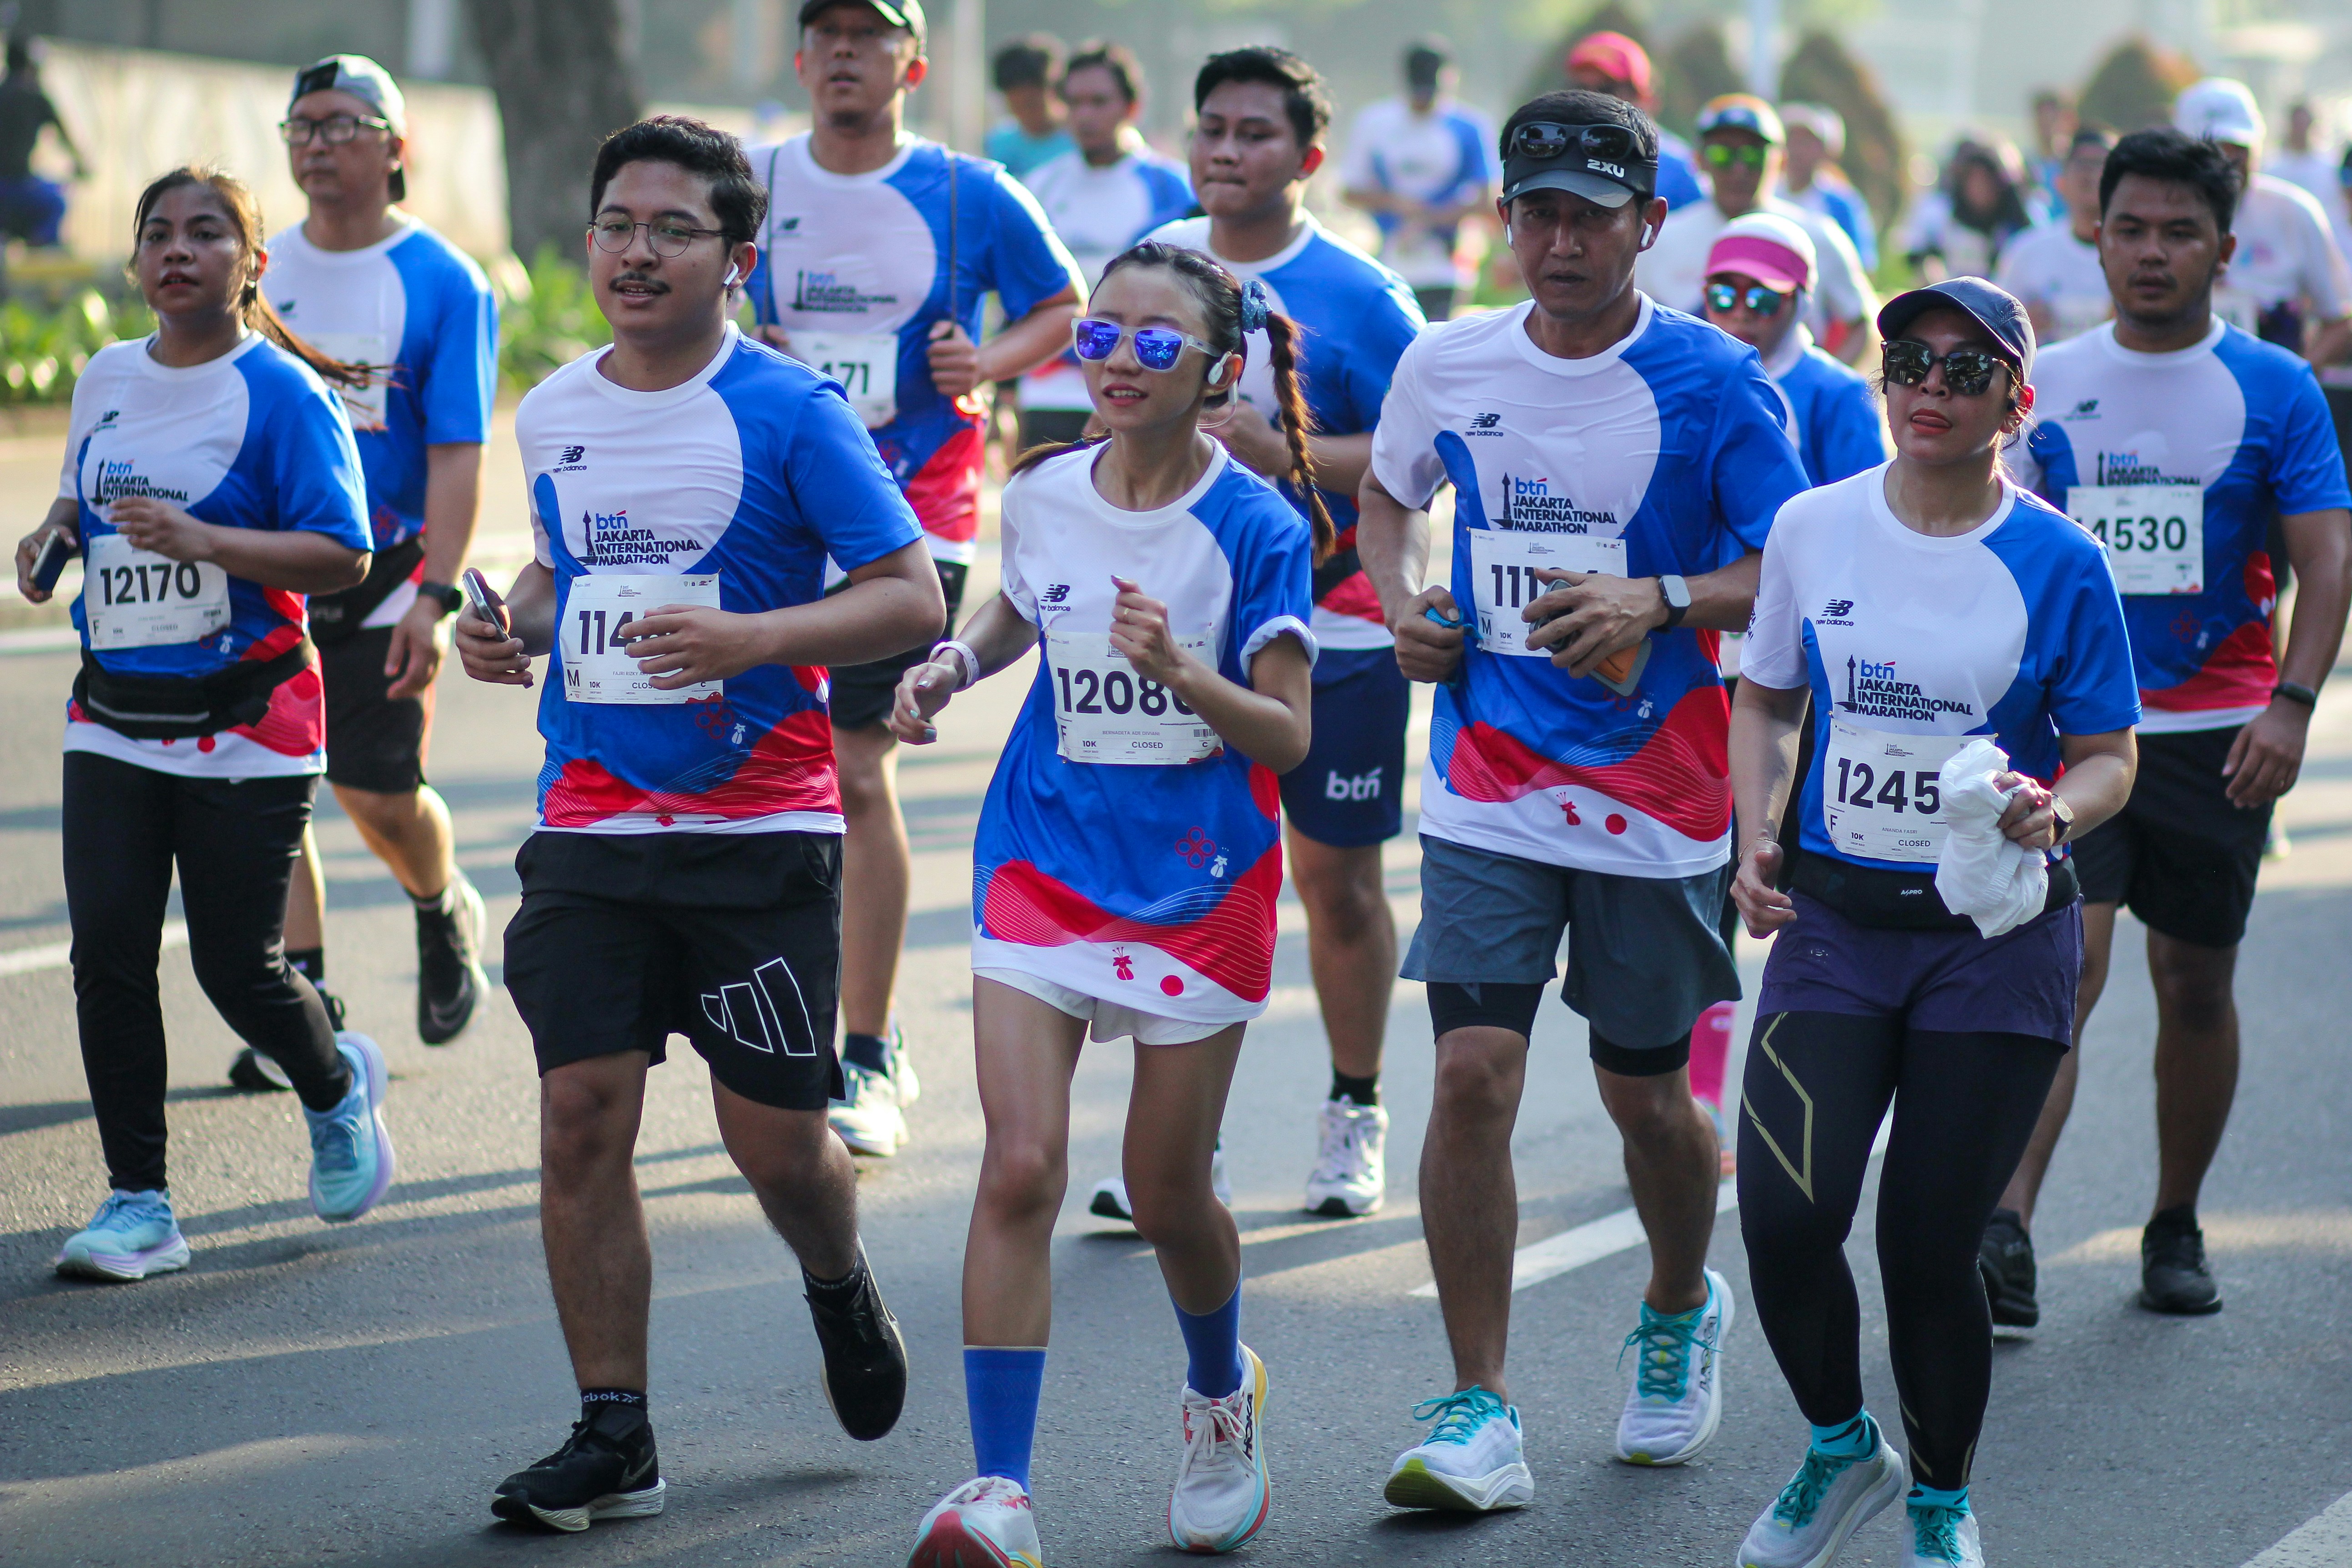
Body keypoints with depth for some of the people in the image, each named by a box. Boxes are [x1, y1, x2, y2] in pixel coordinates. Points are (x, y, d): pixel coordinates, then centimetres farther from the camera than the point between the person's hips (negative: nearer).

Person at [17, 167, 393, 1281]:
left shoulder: (282, 393, -9)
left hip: (245, 727, -5)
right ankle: (138, 1203, 3)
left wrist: (204, 540, -27)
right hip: (113, 719, 5)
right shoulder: (106, 380, 9)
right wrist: (55, 529, 4)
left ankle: (337, 1091, 32)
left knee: (238, 969, -1)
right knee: (107, 954, -5)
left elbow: (343, 557, -15)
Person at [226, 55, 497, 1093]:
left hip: (384, 575, -4)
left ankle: (444, 911, 30)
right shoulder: (259, 271, 8)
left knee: (378, 792, -3)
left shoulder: (443, 283, -4)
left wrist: (434, 597, -16)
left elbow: (457, 455, -8)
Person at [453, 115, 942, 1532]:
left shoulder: (790, 410, -8)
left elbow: (914, 595, -9)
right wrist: (512, 626, 5)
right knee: (583, 1115, -6)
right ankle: (615, 1438, 3)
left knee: (774, 1137, 1)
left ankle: (842, 1288, 36)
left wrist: (748, 638, -23)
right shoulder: (555, 414, 9)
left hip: (760, 829, -4)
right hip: (592, 823, 4)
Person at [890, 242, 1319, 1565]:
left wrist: (1181, 672, -31)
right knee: (1022, 1169, -13)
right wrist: (953, 663, 5)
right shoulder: (1043, 496, 1)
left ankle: (1223, 1394, 41)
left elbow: (1288, 734, -15)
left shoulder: (1256, 526, -11)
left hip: (1199, 883, -2)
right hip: (1046, 862, 2)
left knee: (1168, 1195, 9)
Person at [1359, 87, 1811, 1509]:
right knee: (1474, 1074, -11)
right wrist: (1402, 604, 3)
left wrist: (1658, 604, -23)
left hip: (1658, 797, -2)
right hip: (1487, 790, 2)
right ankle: (1481, 1414, -5)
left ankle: (1682, 1314, 41)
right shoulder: (1447, 367, 3)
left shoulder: (1714, 382, -7)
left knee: (1646, 1093, 10)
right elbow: (1389, 492, 22)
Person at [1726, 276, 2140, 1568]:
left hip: (1998, 938, -2)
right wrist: (1755, 837, -1)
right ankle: (1842, 1449, 16)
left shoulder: (2057, 563, -5)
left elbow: (2109, 756, 2)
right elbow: (1765, 697, 15)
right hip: (1834, 923, 2)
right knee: (1784, 1216, -13)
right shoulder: (1812, 527, 2)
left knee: (1929, 1244, 0)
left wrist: (2057, 809, -20)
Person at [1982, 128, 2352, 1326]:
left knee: (2196, 986, 8)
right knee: (2063, 961, -16)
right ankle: (2007, 1230, -23)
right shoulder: (2044, 384, 5)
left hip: (2215, 734, 0)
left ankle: (2176, 1230, 24)